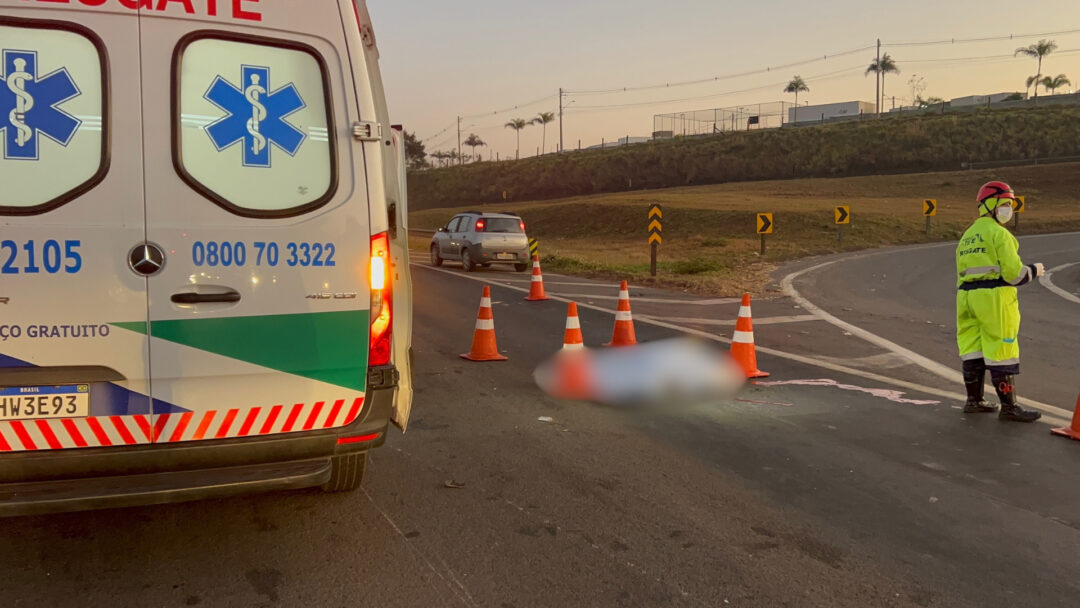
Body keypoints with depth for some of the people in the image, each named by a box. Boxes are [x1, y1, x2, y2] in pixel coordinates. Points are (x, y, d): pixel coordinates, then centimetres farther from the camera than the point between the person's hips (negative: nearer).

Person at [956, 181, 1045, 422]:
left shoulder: (967, 236, 19)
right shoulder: (999, 233, -7)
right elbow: (1013, 272, -12)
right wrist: (1034, 271, 6)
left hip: (967, 295, 8)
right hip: (995, 296, -8)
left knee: (973, 349, 12)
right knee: (1001, 350, -4)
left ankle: (974, 400, 19)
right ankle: (1008, 407, 0)